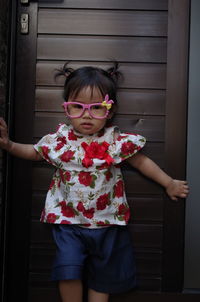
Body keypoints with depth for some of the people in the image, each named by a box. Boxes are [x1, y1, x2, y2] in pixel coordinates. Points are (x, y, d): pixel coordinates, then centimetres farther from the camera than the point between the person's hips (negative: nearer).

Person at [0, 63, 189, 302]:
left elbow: (141, 161, 2)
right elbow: (34, 152, 10)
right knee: (68, 272, -9)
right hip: (68, 220, 0)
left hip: (107, 222, 0)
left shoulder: (117, 141, -11)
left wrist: (169, 183, 5)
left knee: (103, 276, 14)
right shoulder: (59, 140, -7)